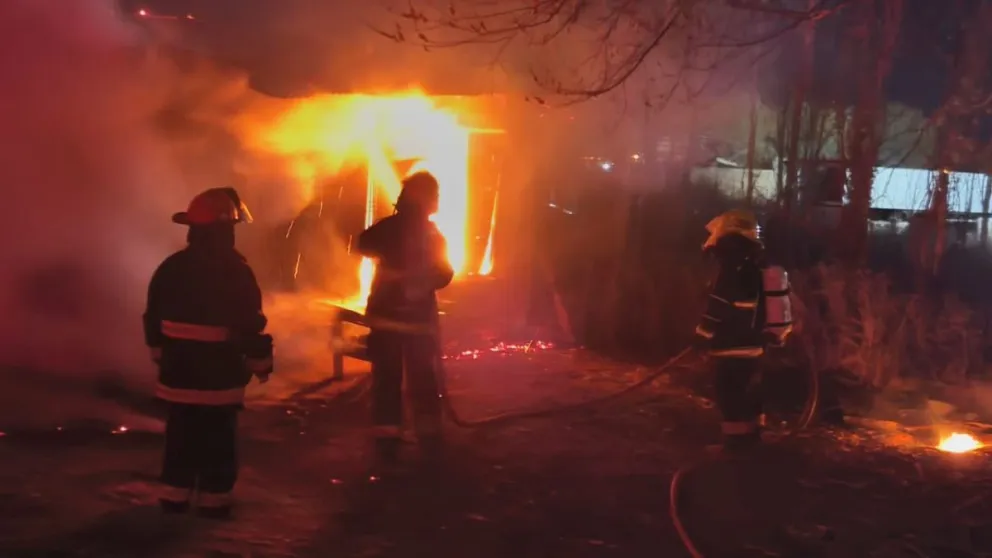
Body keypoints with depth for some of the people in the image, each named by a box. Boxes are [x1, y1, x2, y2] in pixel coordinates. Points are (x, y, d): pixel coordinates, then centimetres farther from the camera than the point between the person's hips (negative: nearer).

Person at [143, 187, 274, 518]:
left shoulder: (170, 268, 3)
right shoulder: (235, 271, -15)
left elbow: (154, 318, 11)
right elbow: (251, 325, -14)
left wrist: (160, 353, 24)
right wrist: (262, 362, -3)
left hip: (179, 371, 5)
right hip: (220, 374, -5)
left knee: (181, 435, 14)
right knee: (219, 439, 4)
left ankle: (175, 495, 18)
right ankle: (213, 499, 8)